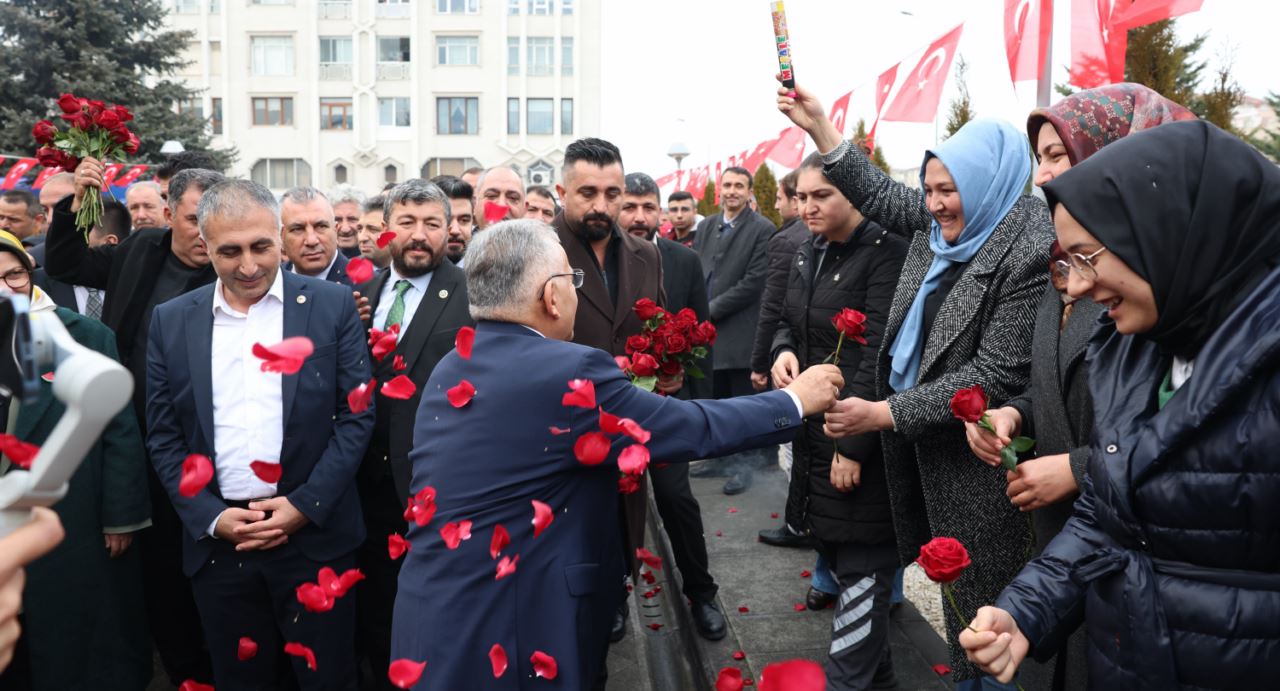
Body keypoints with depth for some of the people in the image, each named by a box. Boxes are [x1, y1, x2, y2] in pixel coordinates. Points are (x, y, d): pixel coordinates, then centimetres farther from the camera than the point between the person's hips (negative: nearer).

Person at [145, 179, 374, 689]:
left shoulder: (332, 306, -2)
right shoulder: (172, 321, 5)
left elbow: (357, 416, -4)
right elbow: (163, 436, 6)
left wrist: (306, 504, -11)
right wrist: (210, 517, -6)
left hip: (316, 536, -2)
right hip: (217, 540, 2)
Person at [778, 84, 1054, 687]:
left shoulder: (1031, 254, -22)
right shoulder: (946, 225, 3)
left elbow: (995, 377, -24)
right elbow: (879, 194, 19)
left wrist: (882, 414, -24)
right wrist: (819, 126, 14)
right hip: (928, 445, 8)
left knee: (983, 606, 8)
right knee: (954, 587, 19)